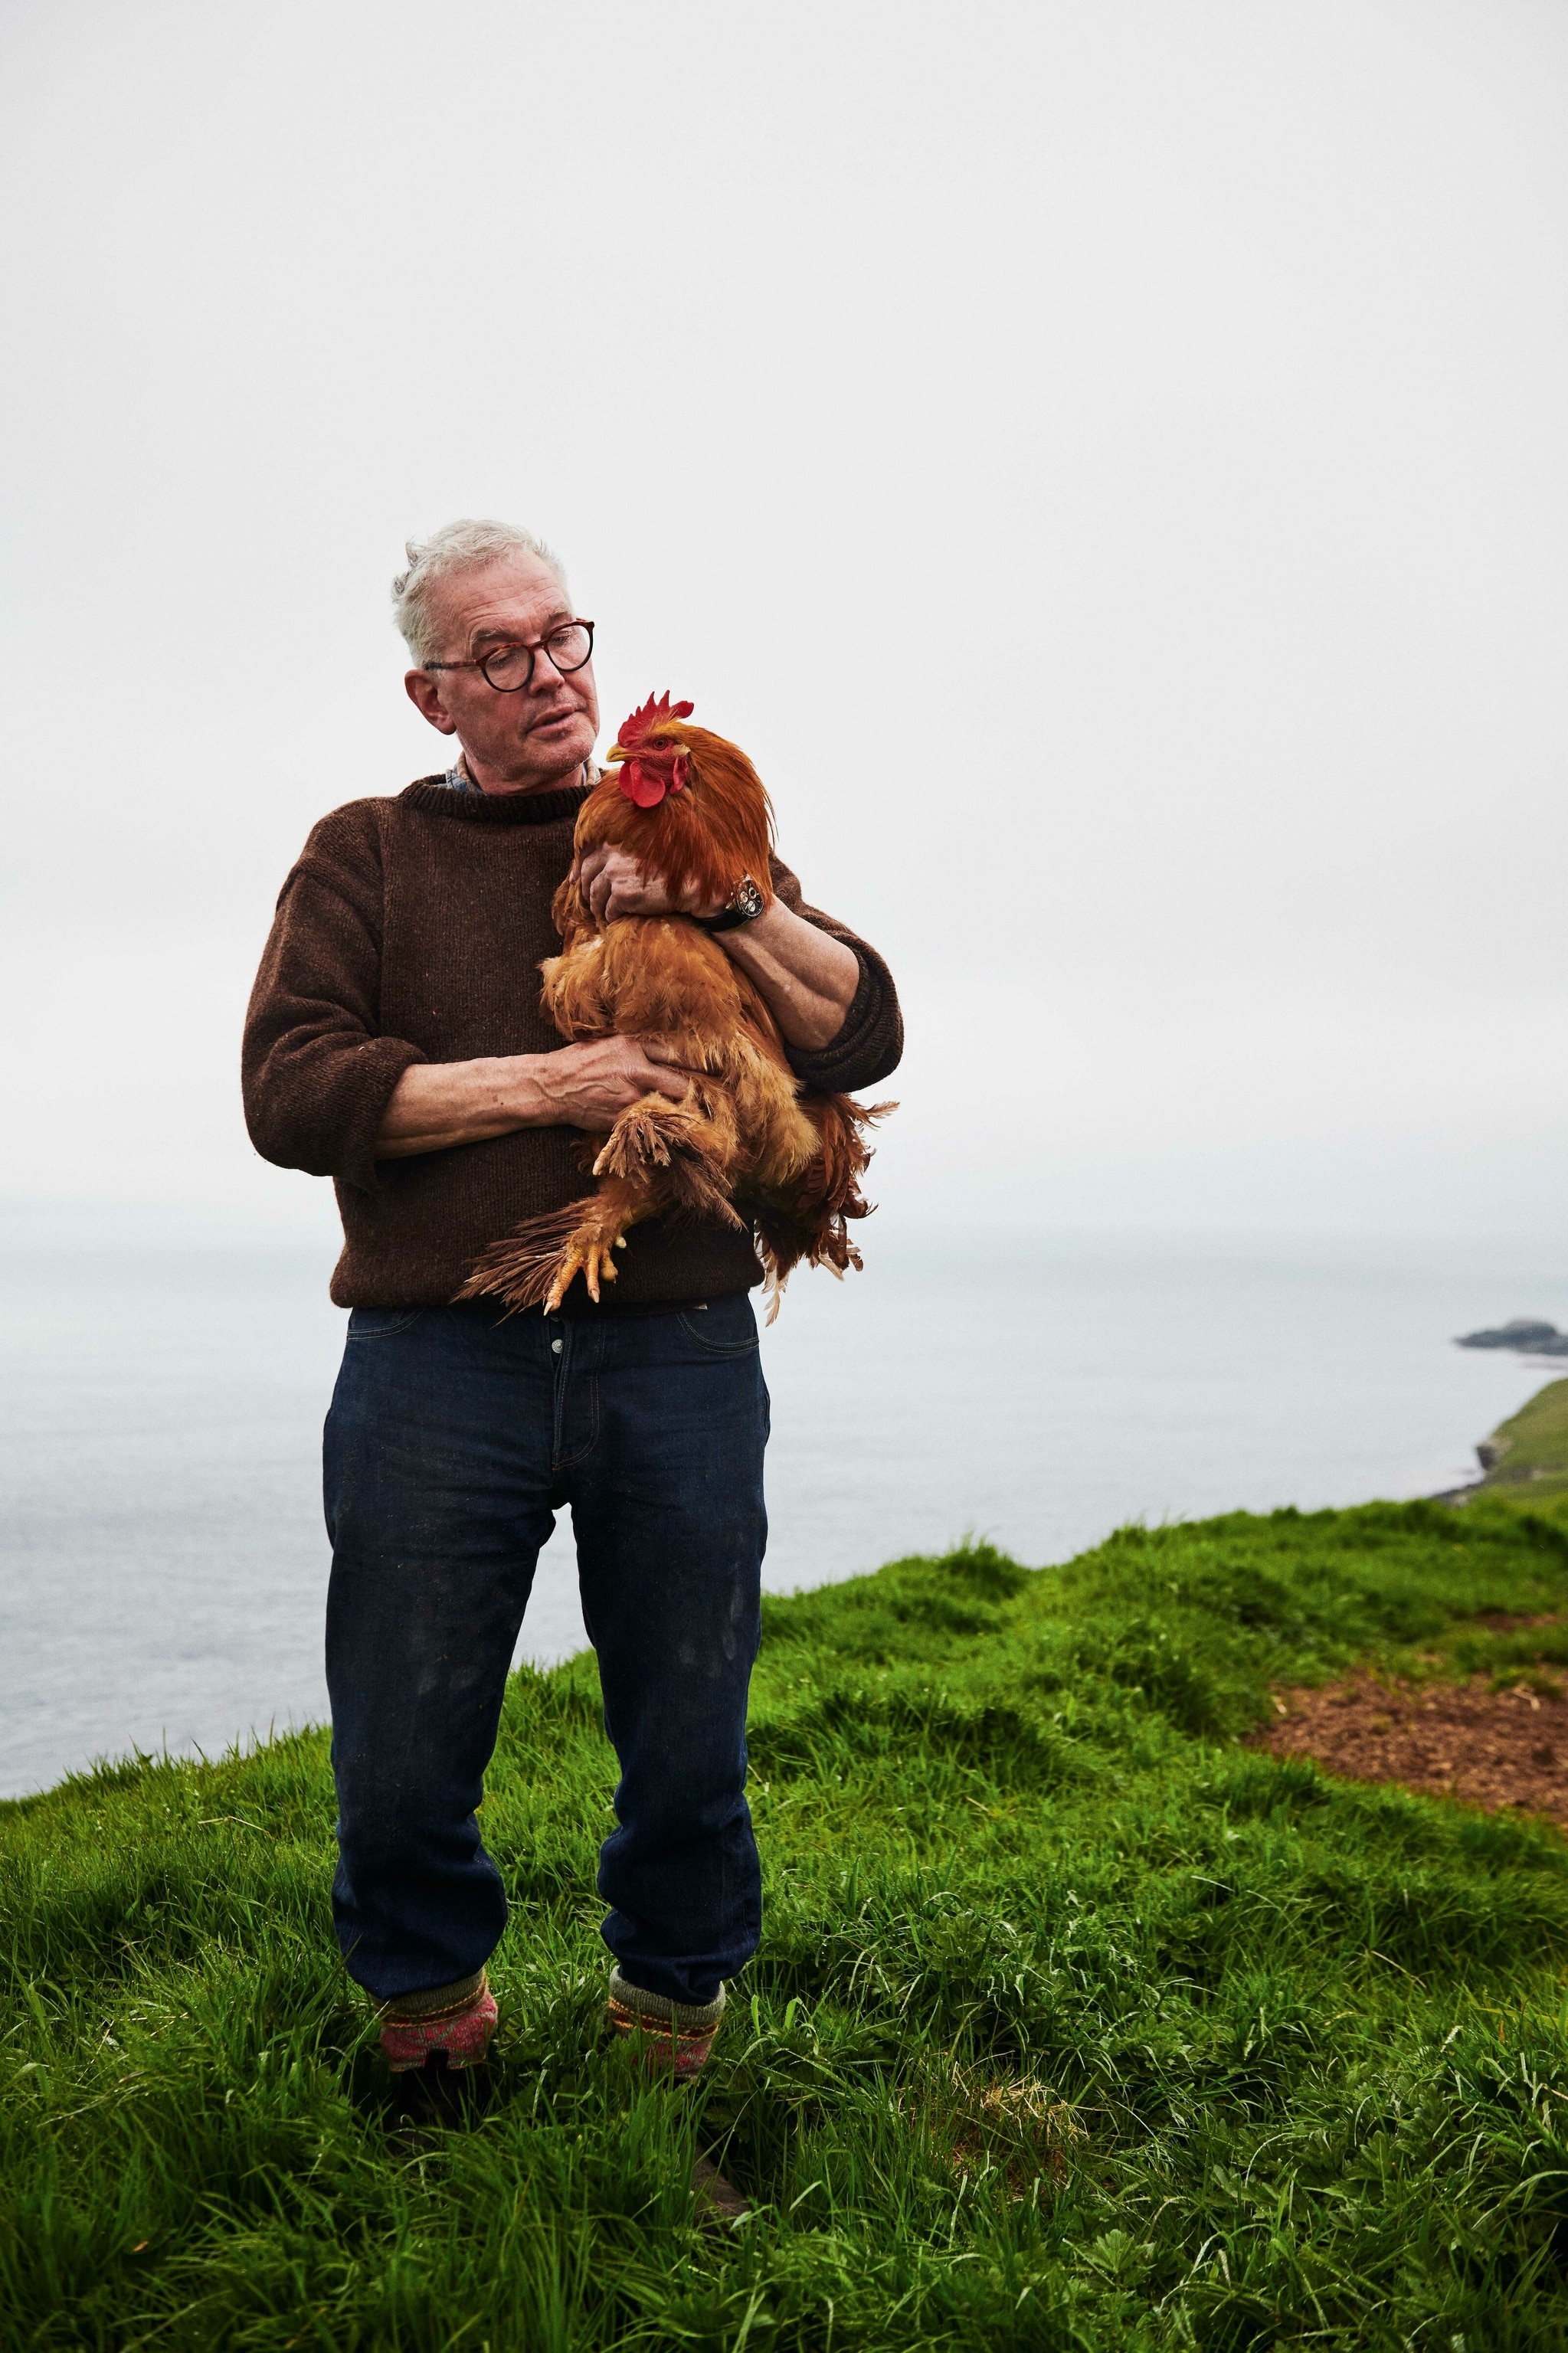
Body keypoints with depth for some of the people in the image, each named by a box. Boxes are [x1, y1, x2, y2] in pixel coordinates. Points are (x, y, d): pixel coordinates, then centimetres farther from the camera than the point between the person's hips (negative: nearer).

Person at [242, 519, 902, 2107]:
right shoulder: (366, 856, 11)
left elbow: (864, 1036, 5)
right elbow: (290, 1089, -4)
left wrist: (718, 902, -9)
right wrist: (546, 1088, -12)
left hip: (679, 1356, 1)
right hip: (433, 1363, -1)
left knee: (688, 1758, 9)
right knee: (399, 1767, 7)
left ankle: (671, 2018, 35)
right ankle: (429, 2021, 36)